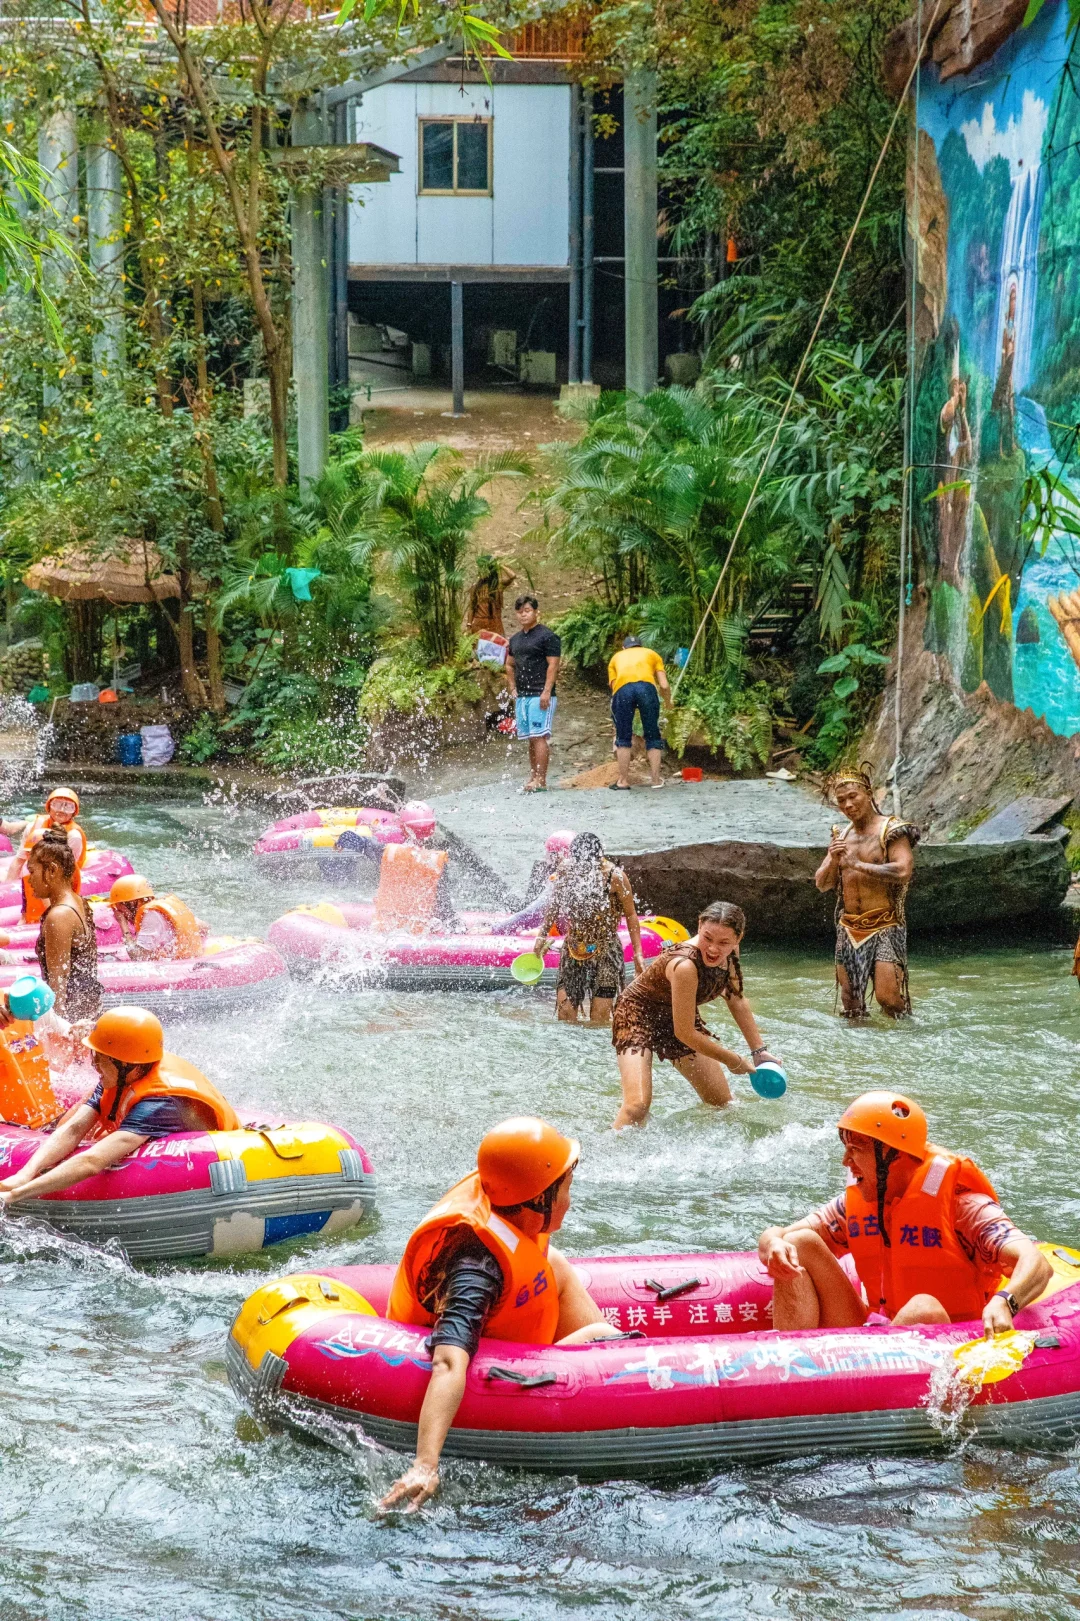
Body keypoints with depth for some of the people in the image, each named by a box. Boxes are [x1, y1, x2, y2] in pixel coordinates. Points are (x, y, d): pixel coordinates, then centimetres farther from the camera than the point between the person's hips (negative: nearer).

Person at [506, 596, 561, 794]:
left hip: (540, 695, -8)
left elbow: (553, 665, -11)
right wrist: (513, 688, 15)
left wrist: (546, 692, -18)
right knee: (530, 739, 9)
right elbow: (510, 665, 28)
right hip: (522, 696, 8)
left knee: (539, 737, -13)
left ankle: (541, 781, -16)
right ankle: (533, 777, 13)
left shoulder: (547, 636, -5)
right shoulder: (515, 639, 18)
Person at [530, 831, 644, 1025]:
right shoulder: (566, 870, -6)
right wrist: (543, 935, 19)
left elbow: (631, 915, -5)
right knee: (565, 1014, -2)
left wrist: (638, 953, -7)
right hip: (574, 949, 3)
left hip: (605, 950, -3)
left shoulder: (615, 876, -15)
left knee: (599, 1018, -5)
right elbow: (554, 905, 13)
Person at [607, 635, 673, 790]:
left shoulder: (616, 657, 35)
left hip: (623, 689, 0)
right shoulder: (652, 654, 33)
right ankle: (656, 780, 12)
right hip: (647, 687, 0)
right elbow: (664, 685, 22)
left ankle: (623, 780, 12)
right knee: (652, 737, 12)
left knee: (623, 738, 12)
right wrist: (668, 702, 41)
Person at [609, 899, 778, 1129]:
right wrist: (735, 1062, -18)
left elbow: (736, 1000, 5)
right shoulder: (685, 965, -38)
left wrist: (759, 1050, 3)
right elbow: (685, 1033, -30)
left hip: (676, 1017, 8)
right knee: (637, 1105, -27)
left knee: (723, 1105, 12)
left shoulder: (729, 951, -15)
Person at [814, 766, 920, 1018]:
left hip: (885, 928, -6)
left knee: (888, 998, -13)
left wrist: (858, 865, -18)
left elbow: (903, 871, -21)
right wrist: (833, 861, -9)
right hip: (849, 929, 6)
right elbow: (822, 883, 12)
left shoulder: (891, 831, -6)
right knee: (851, 1006, 5)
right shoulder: (842, 836, 14)